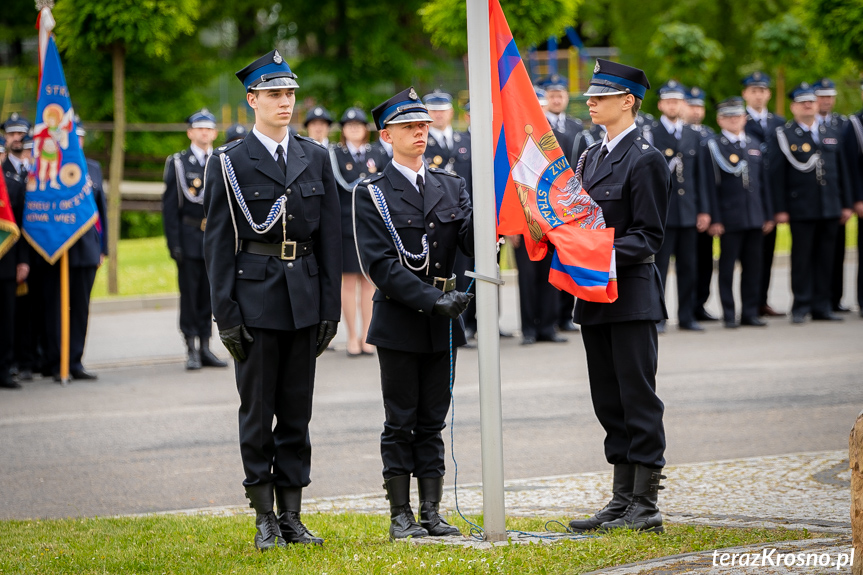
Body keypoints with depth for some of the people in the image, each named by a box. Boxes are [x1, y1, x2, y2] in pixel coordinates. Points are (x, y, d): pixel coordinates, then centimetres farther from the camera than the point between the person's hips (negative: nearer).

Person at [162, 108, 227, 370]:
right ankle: (191, 350, 2)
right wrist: (174, 243, -8)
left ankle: (205, 348, 11)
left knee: (209, 295, 5)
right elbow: (169, 206, -1)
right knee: (190, 295, -2)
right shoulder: (178, 163, 1)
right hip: (189, 238, -3)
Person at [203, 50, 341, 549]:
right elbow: (219, 242, -2)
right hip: (255, 297, -3)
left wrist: (331, 307, 3)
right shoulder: (230, 163, -1)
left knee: (297, 412, 7)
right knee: (258, 412, 1)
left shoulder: (317, 158, 9)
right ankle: (266, 521, 8)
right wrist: (226, 314, -8)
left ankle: (292, 517, 13)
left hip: (306, 297, 3)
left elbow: (331, 236, 9)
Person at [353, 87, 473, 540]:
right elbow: (381, 264, -13)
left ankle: (431, 513, 11)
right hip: (398, 322, -4)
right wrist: (431, 299, -22)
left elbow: (473, 242, -3)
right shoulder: (372, 194, -4)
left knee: (432, 422, 8)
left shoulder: (452, 187, 10)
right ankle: (401, 516, 7)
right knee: (401, 422, 1)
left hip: (443, 320, 4)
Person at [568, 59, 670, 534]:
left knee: (639, 400, -5)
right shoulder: (592, 157, 16)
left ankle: (645, 506, -1)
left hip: (632, 293, -8)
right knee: (610, 403, 11)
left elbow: (648, 236, -12)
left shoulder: (645, 159, -9)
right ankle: (622, 500, 17)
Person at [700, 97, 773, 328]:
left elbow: (763, 182, 16)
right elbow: (710, 185, -5)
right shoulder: (712, 146, -1)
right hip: (729, 219, -5)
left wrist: (768, 215, 11)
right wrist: (715, 219, -11)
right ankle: (729, 314, 4)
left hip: (755, 218, 5)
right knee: (727, 266, -1)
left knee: (753, 266, 6)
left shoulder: (753, 146, 15)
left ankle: (750, 312, 13)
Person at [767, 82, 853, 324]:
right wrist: (780, 209, -10)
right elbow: (776, 175, -4)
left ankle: (821, 306, 12)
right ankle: (801, 307, 2)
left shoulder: (831, 133, 15)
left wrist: (846, 204, 11)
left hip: (830, 209, 4)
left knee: (825, 258, 6)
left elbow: (841, 170, 17)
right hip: (801, 210, -4)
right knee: (802, 259, -2)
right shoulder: (783, 136, 0)